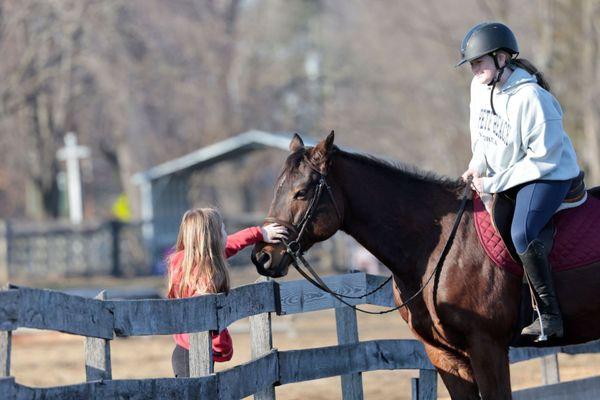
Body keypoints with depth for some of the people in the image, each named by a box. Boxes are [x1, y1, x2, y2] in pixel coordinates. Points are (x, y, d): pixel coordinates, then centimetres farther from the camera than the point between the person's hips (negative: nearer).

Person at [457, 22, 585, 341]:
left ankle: (549, 317, -28)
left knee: (522, 233, -31)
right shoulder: (479, 88, 1)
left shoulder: (531, 99, -25)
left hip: (547, 175, -10)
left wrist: (494, 184, -21)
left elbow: (543, 158, -23)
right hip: (499, 176, 10)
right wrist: (478, 166, -1)